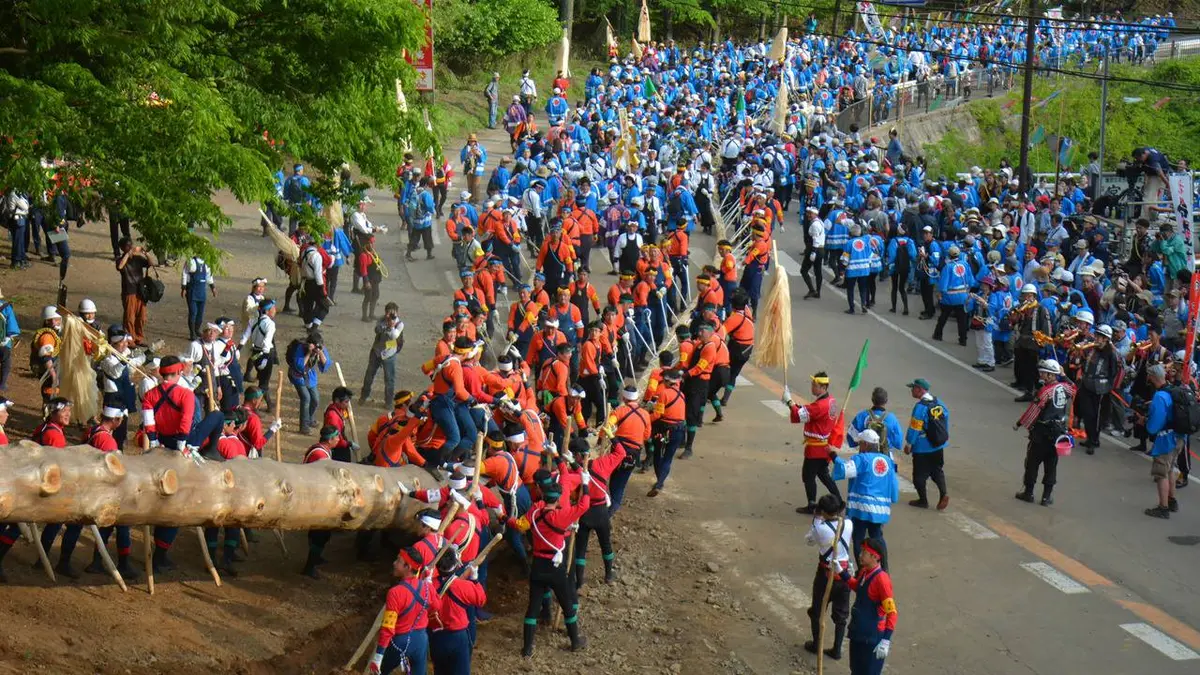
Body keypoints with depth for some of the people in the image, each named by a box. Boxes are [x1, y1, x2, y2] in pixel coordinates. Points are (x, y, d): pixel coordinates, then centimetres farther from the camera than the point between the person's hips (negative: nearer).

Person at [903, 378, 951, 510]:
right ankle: (943, 493, 1)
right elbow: (946, 415, 10)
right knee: (937, 470, 18)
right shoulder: (938, 403, 1)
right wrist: (945, 437, 21)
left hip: (922, 448, -7)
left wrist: (908, 445, -9)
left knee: (919, 474, 7)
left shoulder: (920, 407, -23)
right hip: (938, 445, 7)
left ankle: (923, 501, 16)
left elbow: (914, 428, -20)